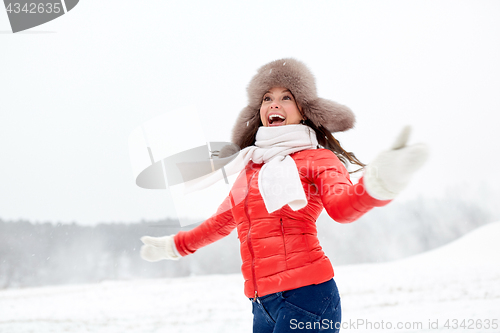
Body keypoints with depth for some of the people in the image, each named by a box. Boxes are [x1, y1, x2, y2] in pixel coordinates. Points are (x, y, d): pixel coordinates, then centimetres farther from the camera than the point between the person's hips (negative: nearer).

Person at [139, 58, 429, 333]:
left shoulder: (316, 159, 2)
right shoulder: (251, 166, 18)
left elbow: (343, 206, -19)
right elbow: (222, 221, 33)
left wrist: (377, 183, -41)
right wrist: (174, 246, 46)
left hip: (305, 294, -6)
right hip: (262, 303, 6)